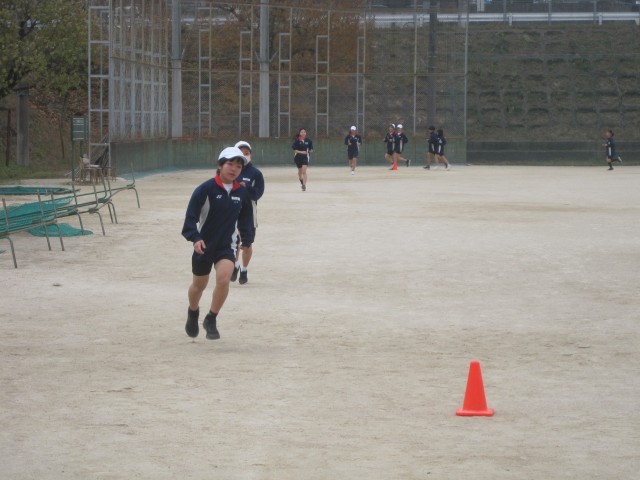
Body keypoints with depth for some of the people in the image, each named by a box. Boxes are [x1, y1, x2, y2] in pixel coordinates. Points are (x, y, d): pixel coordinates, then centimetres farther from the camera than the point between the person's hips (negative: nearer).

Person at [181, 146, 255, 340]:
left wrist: (247, 240, 9)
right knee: (199, 284, 14)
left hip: (227, 245, 2)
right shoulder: (206, 189, -15)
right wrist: (195, 238, -30)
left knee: (224, 279, -20)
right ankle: (193, 313, 47)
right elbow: (191, 215, -18)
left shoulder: (242, 192, 0)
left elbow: (246, 218, 15)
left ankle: (211, 320, -2)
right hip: (204, 244, -2)